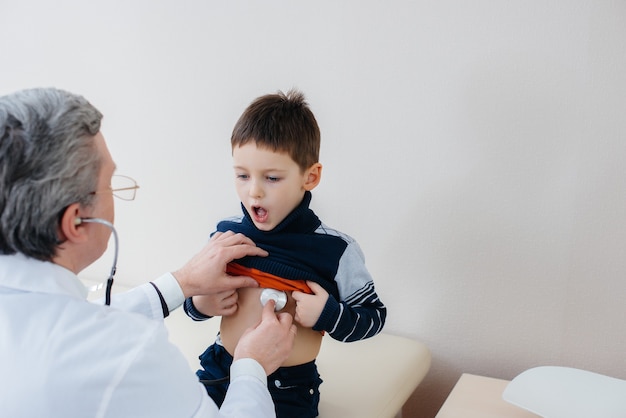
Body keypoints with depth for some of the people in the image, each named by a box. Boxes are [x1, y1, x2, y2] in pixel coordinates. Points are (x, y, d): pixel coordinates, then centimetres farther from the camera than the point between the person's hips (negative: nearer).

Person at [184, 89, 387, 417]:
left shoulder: (336, 251, -14)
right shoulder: (226, 233, -4)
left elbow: (374, 315, -4)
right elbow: (200, 292, 13)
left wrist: (329, 315, -21)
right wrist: (199, 305, -9)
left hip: (287, 390, -3)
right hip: (220, 372, 4)